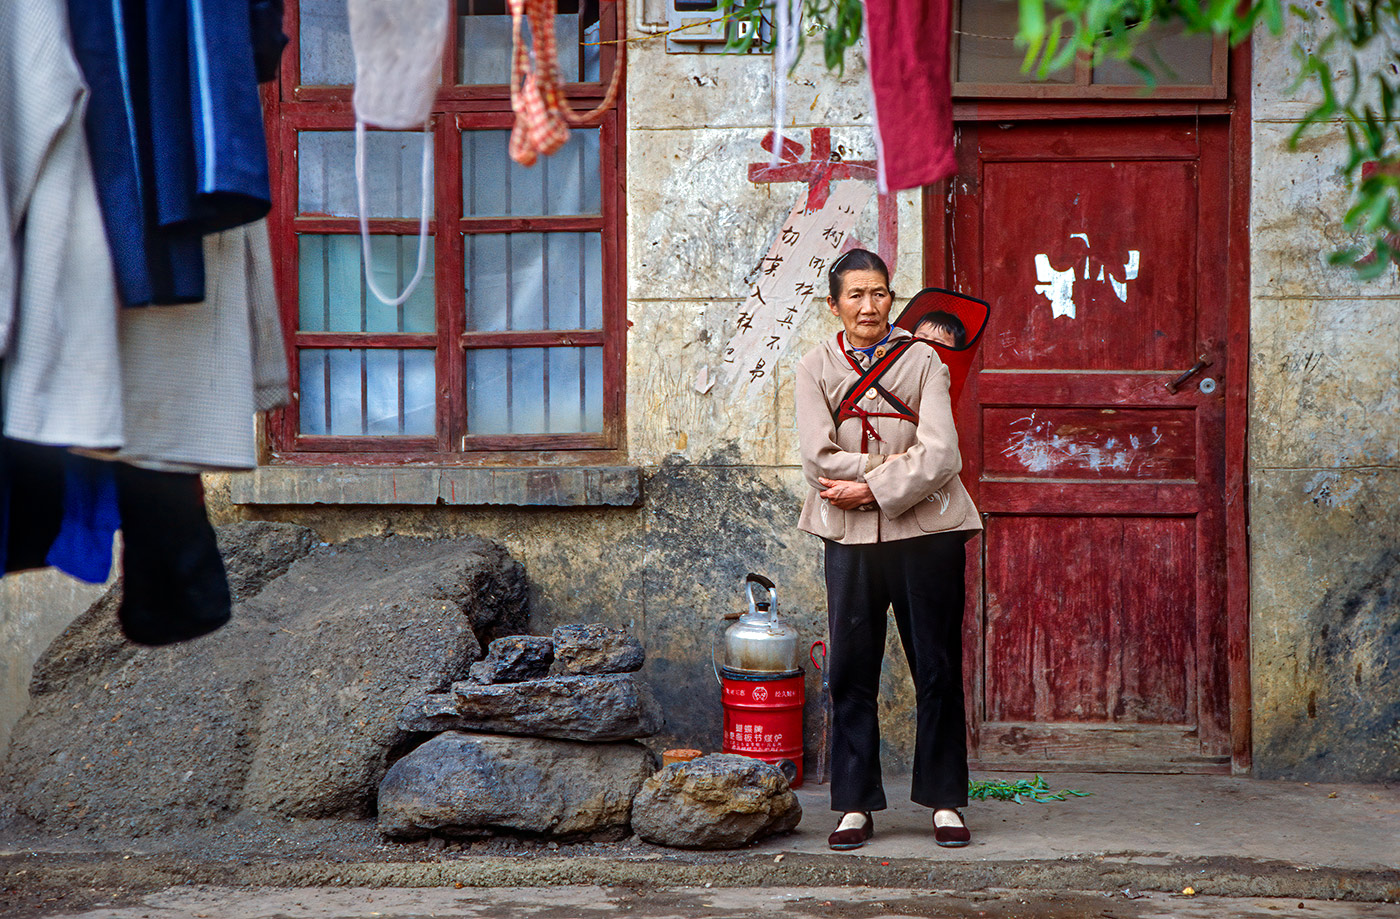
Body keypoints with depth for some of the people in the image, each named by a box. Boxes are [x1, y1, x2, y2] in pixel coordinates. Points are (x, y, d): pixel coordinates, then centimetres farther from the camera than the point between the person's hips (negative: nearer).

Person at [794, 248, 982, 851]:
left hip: (926, 531, 0)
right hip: (850, 536, 1)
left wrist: (872, 487, -13)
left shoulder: (923, 361, 3)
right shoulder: (816, 367, 5)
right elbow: (819, 459, -7)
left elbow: (941, 455, -8)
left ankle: (944, 800, 14)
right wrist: (899, 463, -10)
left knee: (937, 668, 3)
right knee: (851, 671, 1)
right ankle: (856, 805, 11)